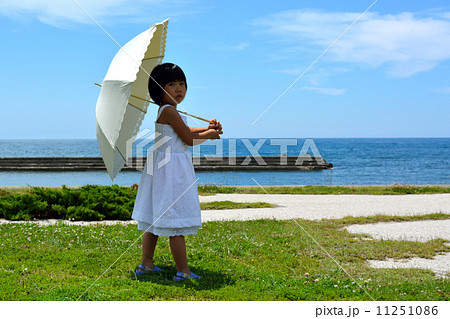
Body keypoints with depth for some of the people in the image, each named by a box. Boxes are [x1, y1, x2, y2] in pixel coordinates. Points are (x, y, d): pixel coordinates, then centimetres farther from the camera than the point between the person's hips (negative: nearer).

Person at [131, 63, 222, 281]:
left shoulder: (166, 111, 13)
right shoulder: (169, 111, -17)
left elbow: (185, 131, 23)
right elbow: (189, 139, -14)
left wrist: (208, 128, 12)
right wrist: (209, 135, 3)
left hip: (161, 166, 10)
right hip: (173, 168, -10)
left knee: (155, 219, 15)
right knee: (176, 223, -5)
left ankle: (146, 264, 24)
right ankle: (183, 271, 0)